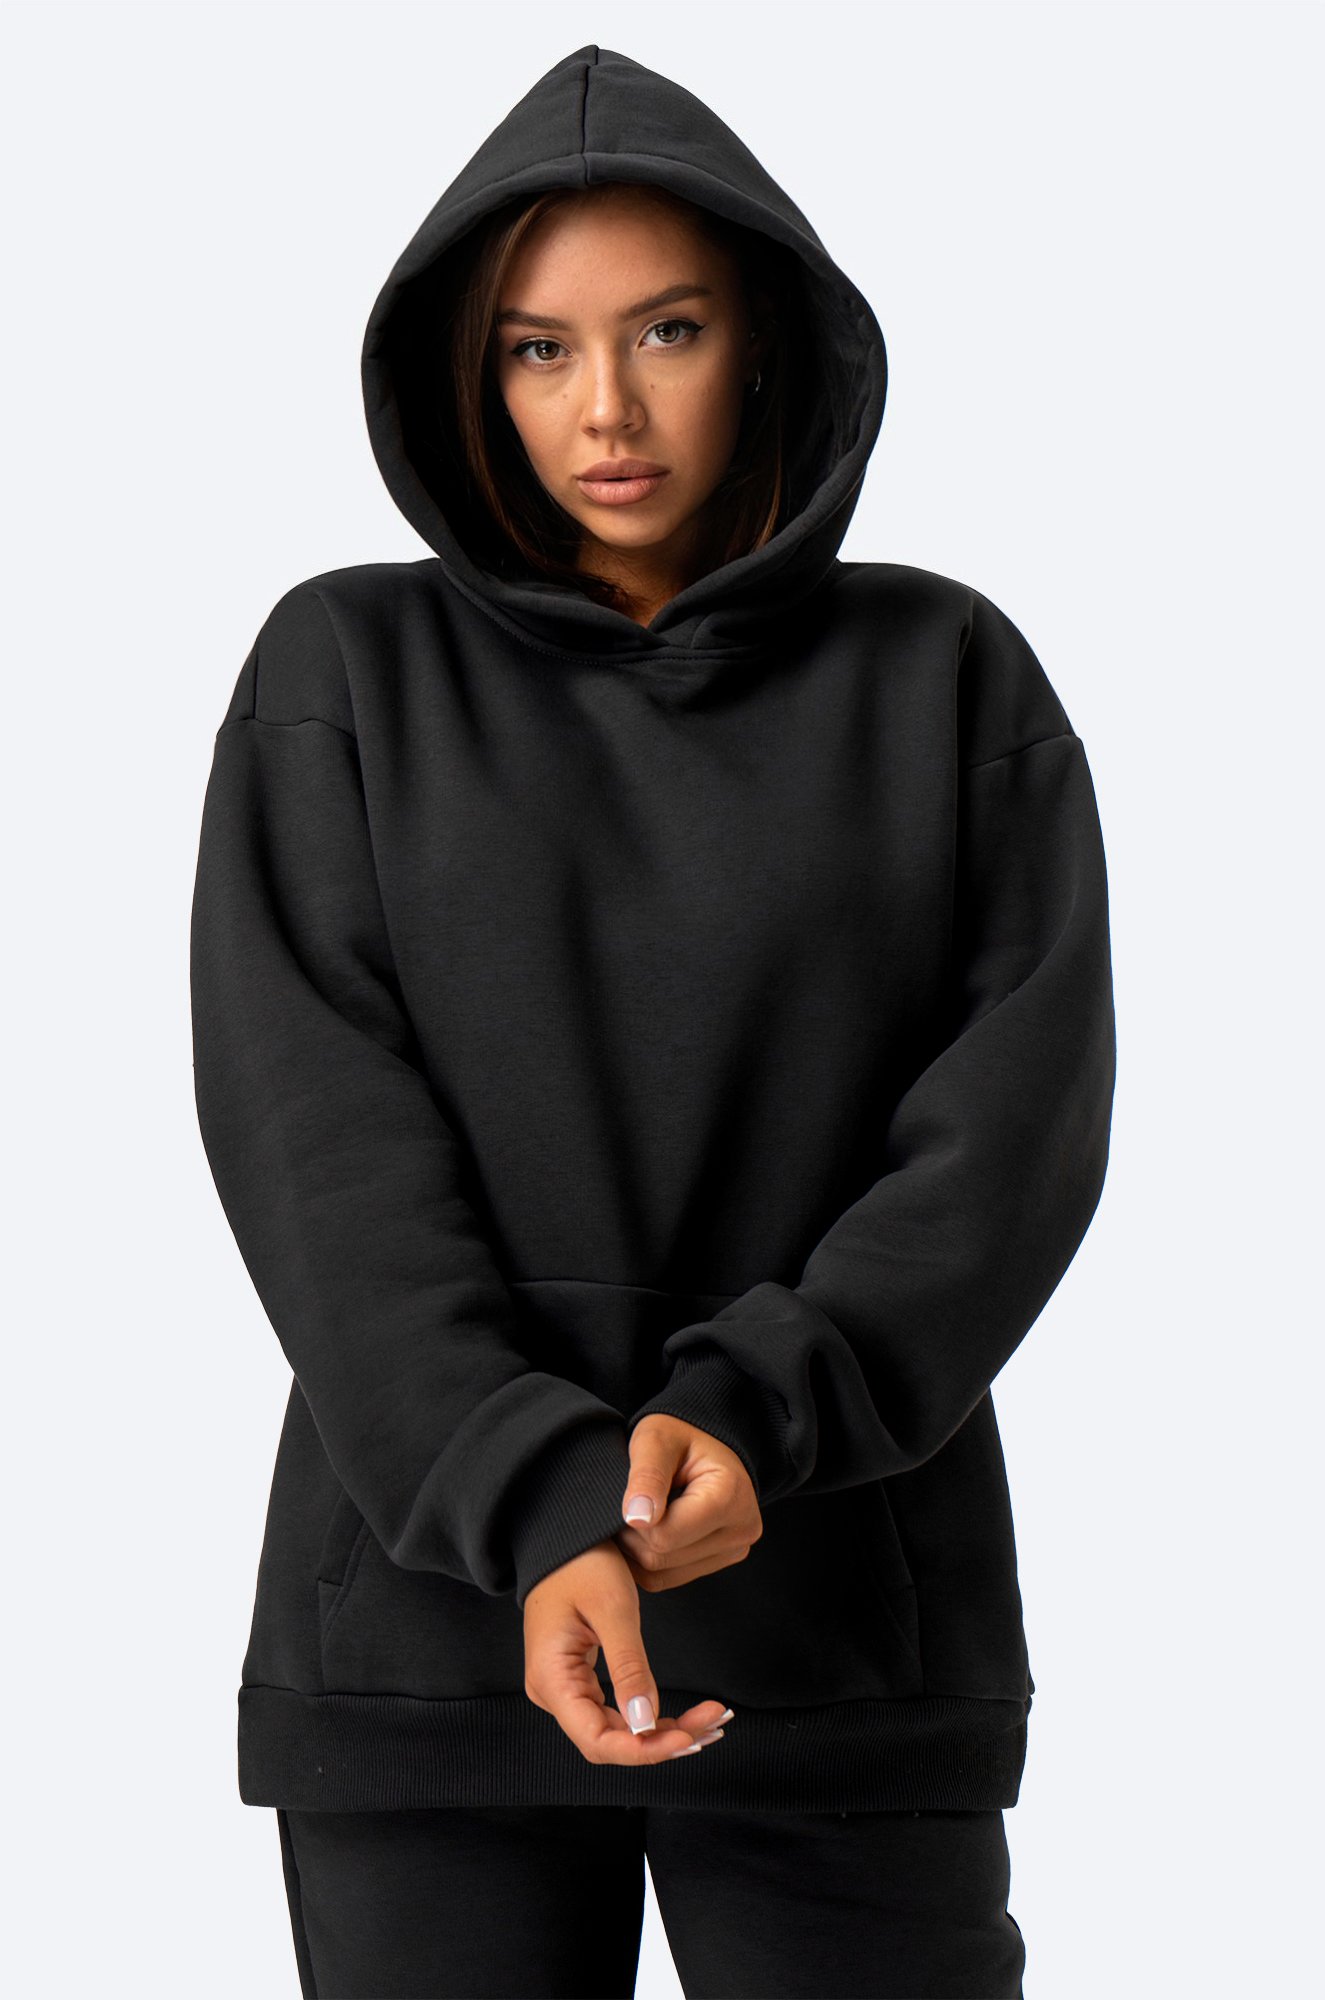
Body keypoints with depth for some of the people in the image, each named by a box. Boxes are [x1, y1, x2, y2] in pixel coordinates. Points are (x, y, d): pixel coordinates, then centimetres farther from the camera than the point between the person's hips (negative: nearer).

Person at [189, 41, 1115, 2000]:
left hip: (848, 1620, 0)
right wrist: (535, 1505, -18)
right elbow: (315, 1136, -5)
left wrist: (756, 1414, -17)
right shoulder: (349, 674, 6)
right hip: (428, 1611, 0)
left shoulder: (947, 679, 8)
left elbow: (1018, 1110, -2)